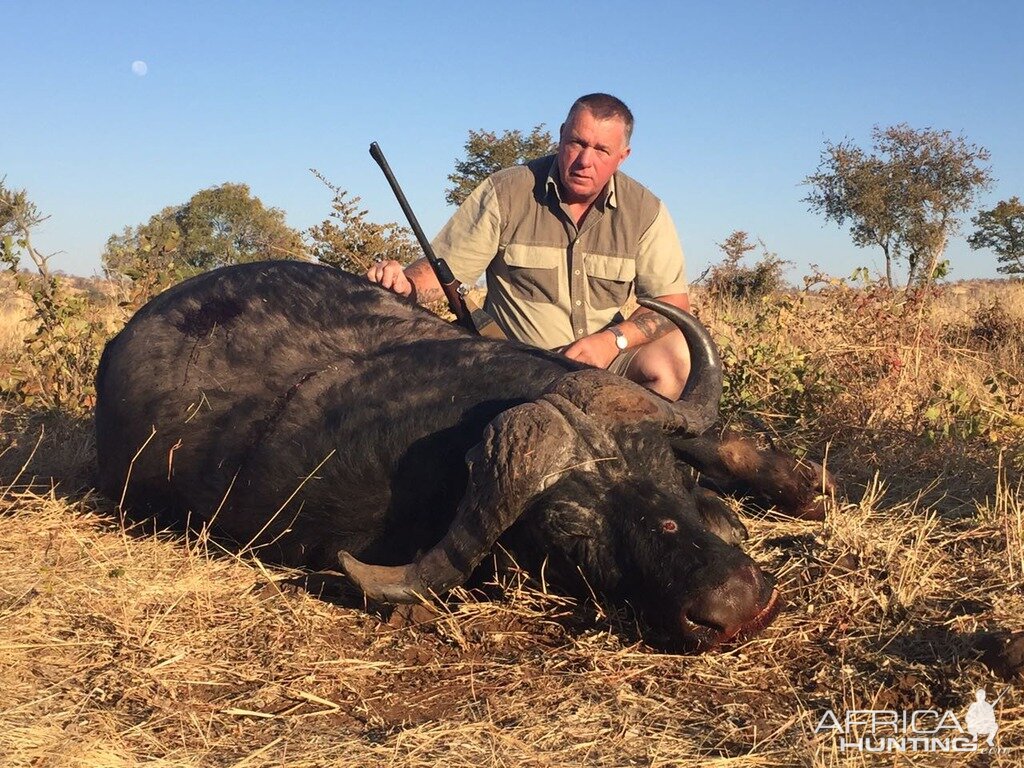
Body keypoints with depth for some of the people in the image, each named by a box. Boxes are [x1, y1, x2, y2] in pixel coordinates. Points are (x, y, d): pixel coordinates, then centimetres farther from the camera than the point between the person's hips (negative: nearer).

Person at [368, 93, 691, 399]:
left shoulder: (644, 211, 2)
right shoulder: (505, 193, -3)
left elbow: (674, 303, 1)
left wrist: (614, 339, -17)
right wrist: (405, 282, -25)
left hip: (605, 361, 2)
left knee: (676, 353, -28)